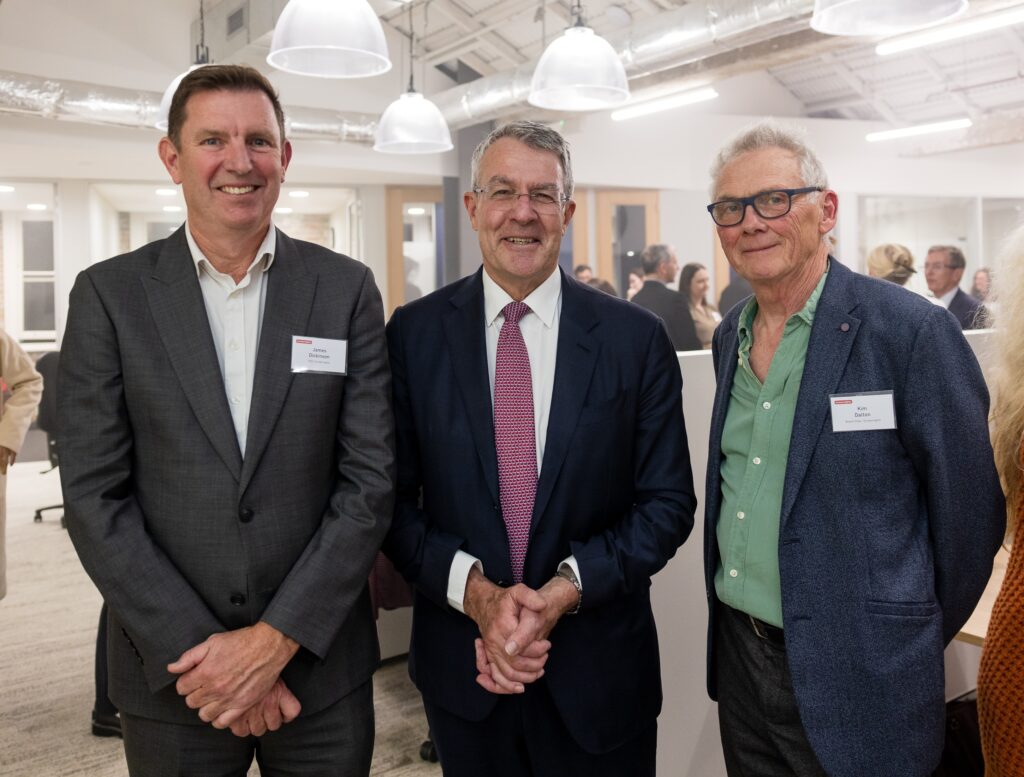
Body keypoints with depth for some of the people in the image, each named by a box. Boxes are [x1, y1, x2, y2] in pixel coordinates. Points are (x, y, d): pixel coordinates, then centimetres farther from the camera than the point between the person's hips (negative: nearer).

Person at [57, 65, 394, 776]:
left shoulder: (347, 289, -3)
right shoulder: (109, 295, -3)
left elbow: (371, 480, -6)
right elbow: (94, 497, -6)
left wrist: (275, 639, -11)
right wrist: (197, 651, -11)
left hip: (322, 667, 1)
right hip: (171, 673, 0)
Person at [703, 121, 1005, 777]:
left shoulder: (914, 331, -16)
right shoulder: (730, 336, 4)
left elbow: (968, 518, -11)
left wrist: (909, 646, 0)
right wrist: (737, 623, 11)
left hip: (853, 679, -5)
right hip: (737, 654, 6)